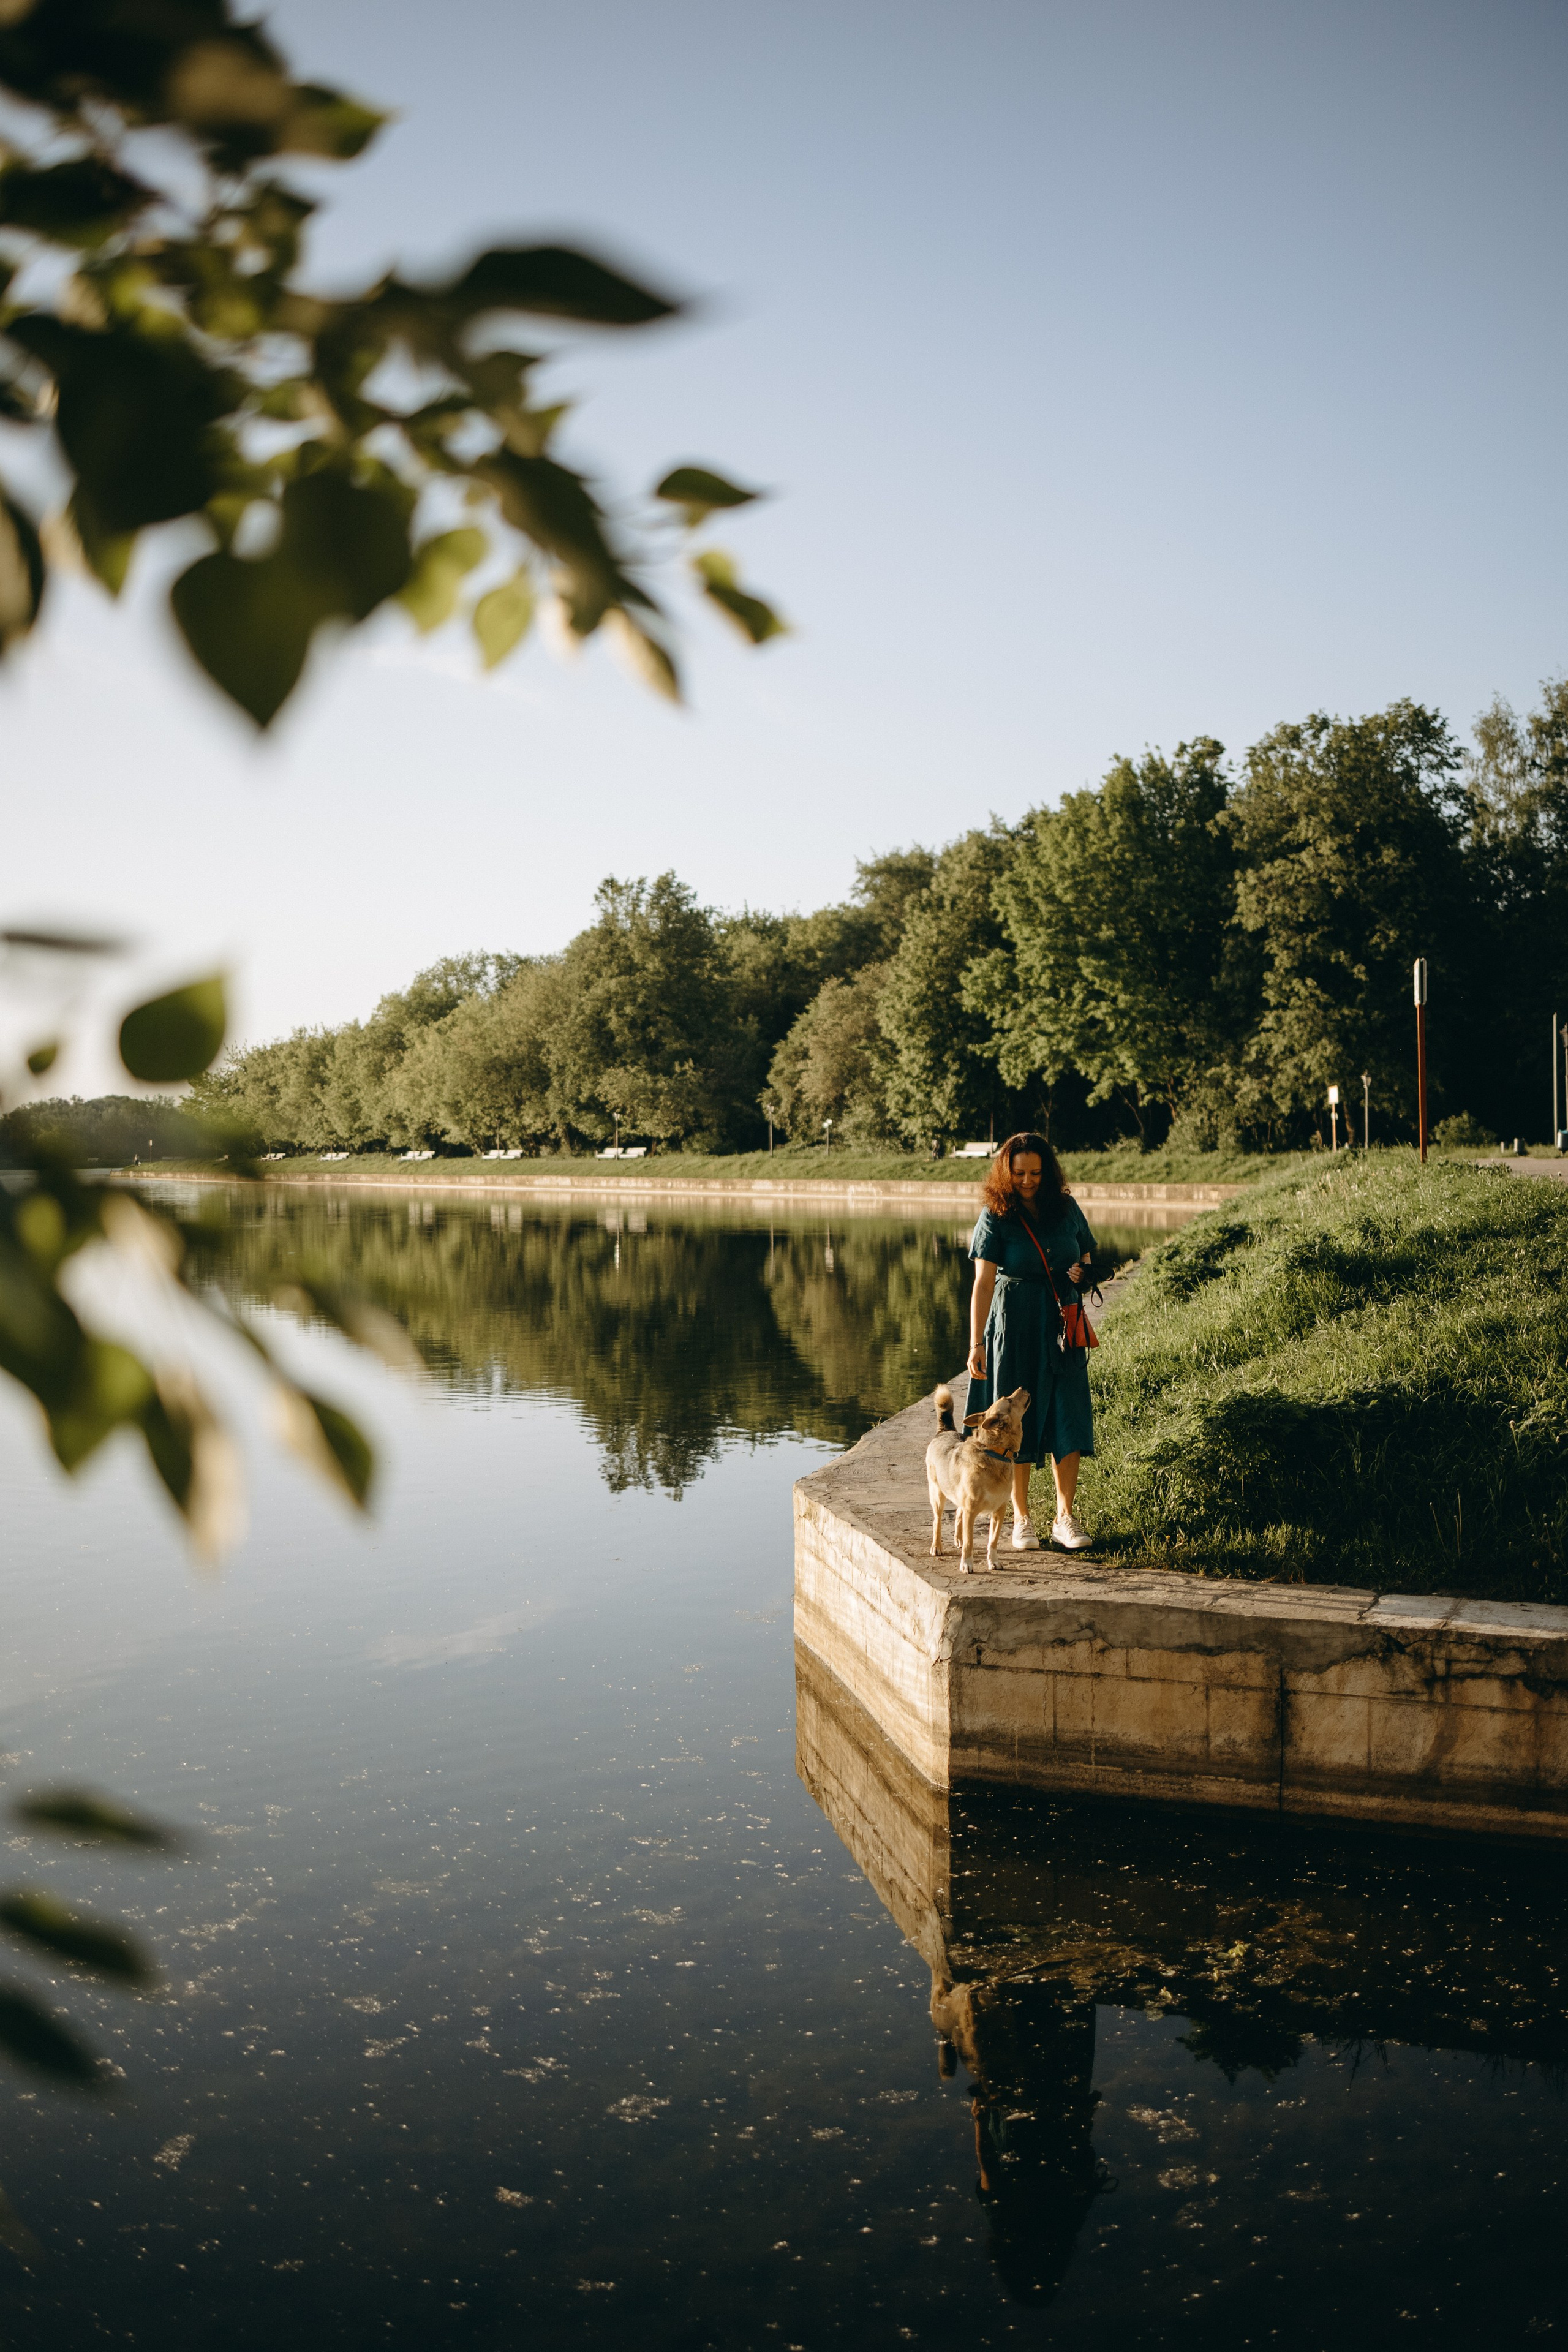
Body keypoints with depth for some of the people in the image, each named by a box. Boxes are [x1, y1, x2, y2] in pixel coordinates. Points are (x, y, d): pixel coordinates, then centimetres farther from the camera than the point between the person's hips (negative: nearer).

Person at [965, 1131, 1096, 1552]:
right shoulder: (996, 1216, -7)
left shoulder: (1066, 1207, 3)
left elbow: (1087, 1252, 20)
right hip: (1015, 1328, -3)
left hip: (1063, 1327, 3)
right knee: (1018, 1421, 3)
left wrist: (1083, 1271, -2)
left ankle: (1065, 1518, 10)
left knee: (1069, 1419, -1)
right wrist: (976, 1344, -21)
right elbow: (983, 1282, -14)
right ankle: (1022, 1520, 16)